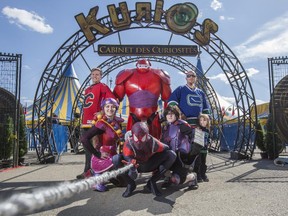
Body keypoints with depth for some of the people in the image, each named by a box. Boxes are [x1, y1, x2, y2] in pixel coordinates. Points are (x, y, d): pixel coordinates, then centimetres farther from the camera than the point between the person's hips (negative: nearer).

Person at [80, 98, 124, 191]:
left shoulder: (117, 122, 2)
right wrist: (98, 154, -21)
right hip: (101, 159, -7)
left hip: (113, 156, 8)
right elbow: (84, 139, -25)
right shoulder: (101, 124, -18)